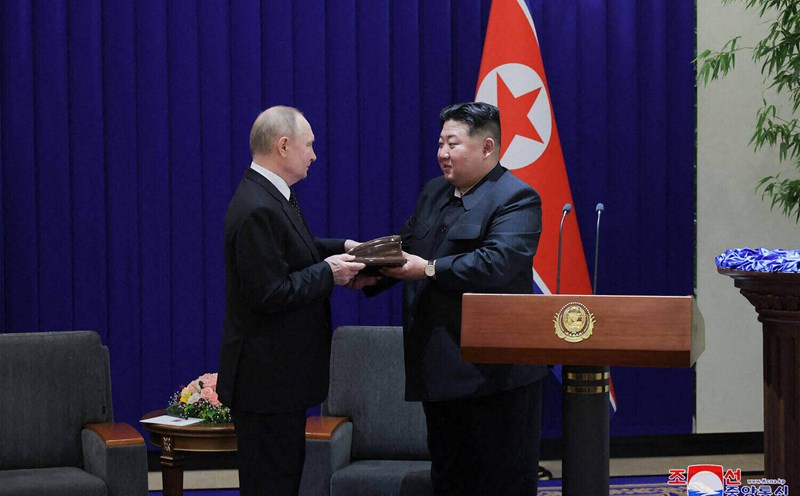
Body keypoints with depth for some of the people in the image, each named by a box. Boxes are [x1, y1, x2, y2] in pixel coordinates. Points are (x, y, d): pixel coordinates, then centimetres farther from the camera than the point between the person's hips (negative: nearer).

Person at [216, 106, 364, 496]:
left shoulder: (271, 195, 9)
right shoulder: (258, 210, -23)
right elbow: (269, 294, -26)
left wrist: (339, 248, 11)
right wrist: (328, 273, -16)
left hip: (278, 373, 11)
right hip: (266, 376, -11)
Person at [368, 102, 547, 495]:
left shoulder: (515, 199, -11)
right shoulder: (433, 193, 16)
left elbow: (498, 262, -25)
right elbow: (404, 246, 16)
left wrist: (429, 270, -25)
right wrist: (372, 273, -5)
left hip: (494, 370, -8)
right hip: (440, 365, 8)